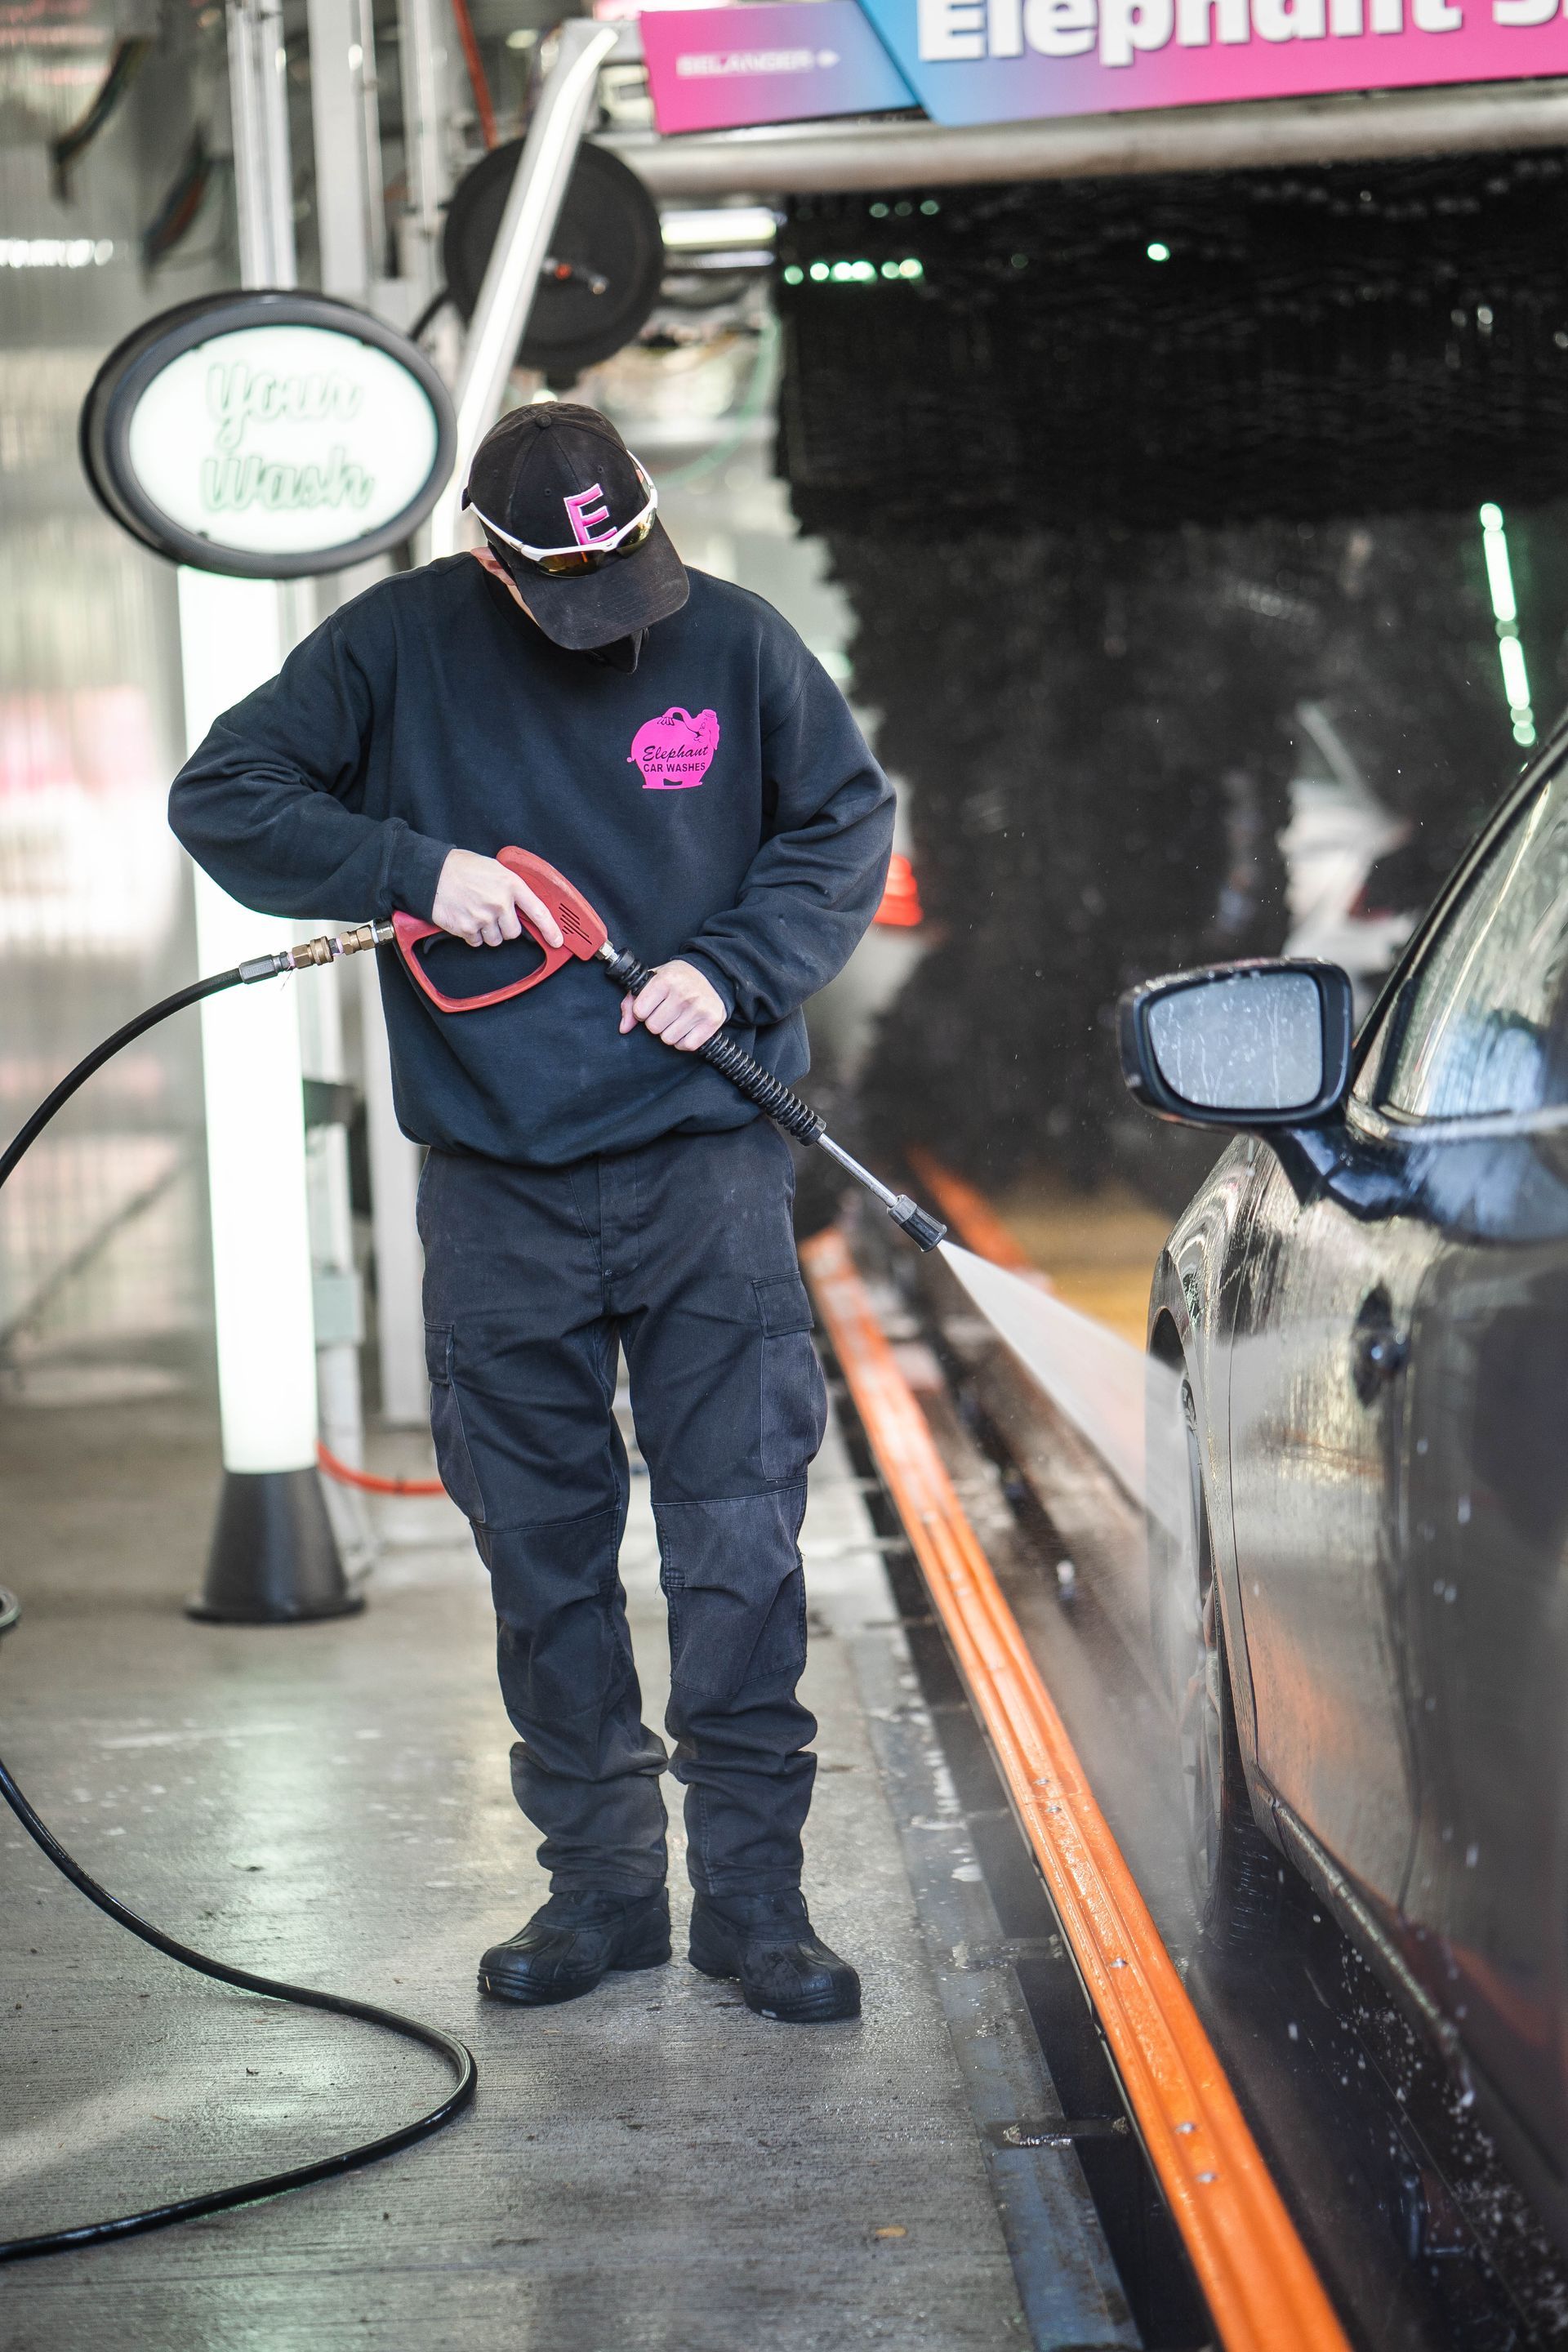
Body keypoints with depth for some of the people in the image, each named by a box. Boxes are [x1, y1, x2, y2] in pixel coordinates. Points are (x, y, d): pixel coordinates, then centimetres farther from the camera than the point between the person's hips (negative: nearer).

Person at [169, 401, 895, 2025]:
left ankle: (752, 1890, 7)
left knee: (740, 1540, -2)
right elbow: (222, 799, 1)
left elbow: (847, 824, 10)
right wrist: (417, 868, -12)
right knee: (542, 1552, 7)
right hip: (497, 1191, 1)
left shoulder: (736, 642, 0)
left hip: (707, 1170, -1)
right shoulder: (401, 647, -1)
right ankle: (599, 1879, 19)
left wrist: (735, 969, -7)